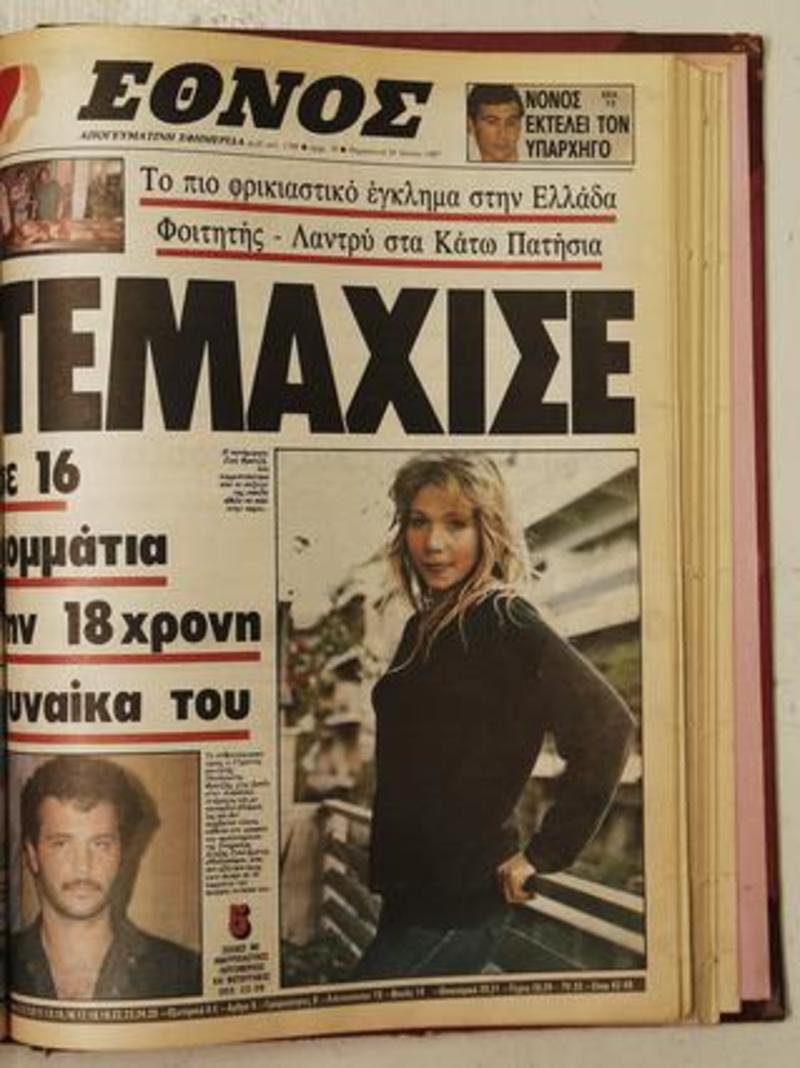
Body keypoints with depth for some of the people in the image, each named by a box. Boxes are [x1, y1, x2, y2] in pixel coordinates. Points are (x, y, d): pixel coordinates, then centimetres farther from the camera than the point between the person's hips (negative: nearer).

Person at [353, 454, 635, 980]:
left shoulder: (509, 626, -16)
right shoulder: (423, 626, 8)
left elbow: (607, 726, -23)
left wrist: (542, 856, -19)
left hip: (462, 901, -8)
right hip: (407, 889, 8)